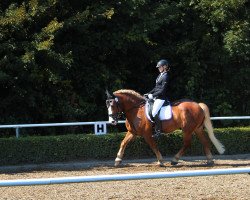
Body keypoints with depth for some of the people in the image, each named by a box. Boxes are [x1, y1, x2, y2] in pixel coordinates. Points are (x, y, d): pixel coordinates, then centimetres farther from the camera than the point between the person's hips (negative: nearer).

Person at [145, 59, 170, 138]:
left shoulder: (165, 77, -16)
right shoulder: (160, 75, 14)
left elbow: (162, 90, -20)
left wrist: (153, 95, -19)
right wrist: (149, 93, 11)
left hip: (161, 98, -11)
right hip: (157, 97, 11)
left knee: (154, 112, -22)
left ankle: (158, 131, -18)